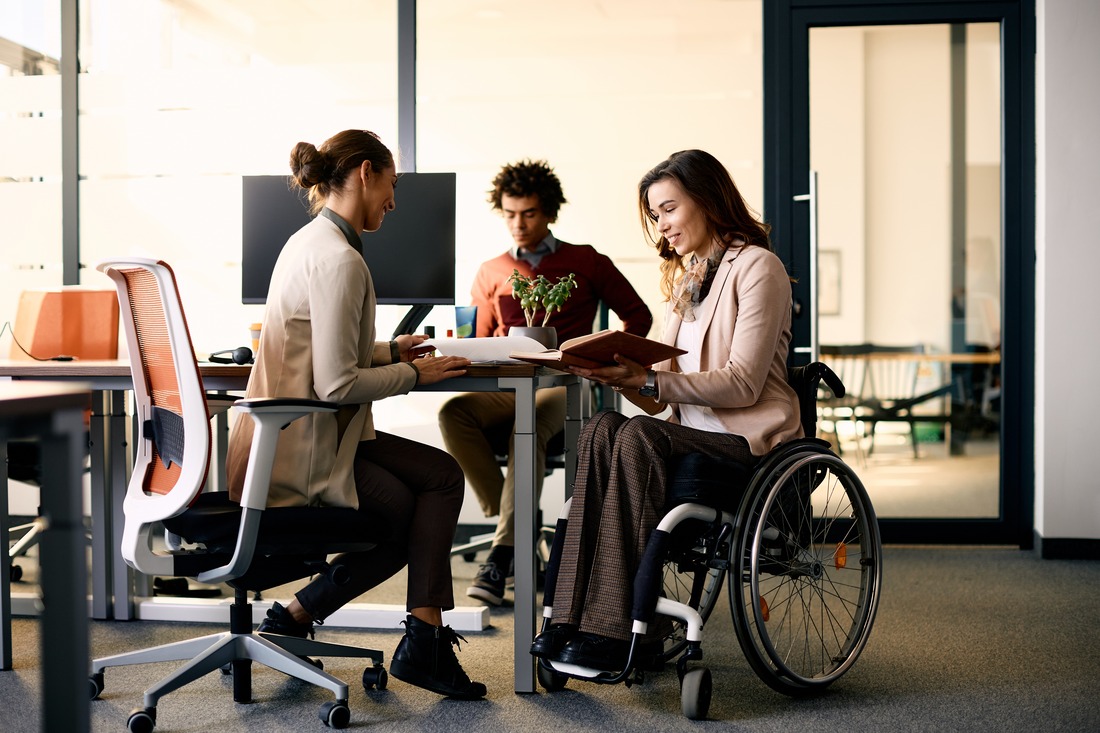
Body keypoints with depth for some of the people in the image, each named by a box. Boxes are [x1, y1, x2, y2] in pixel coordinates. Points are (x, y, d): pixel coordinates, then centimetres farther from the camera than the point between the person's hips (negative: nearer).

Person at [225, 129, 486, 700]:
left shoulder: (311, 241, 13)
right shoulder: (339, 259, -20)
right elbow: (337, 385, -24)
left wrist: (388, 351, 16)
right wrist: (414, 373, -9)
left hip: (293, 436, 10)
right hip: (300, 453, -10)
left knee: (444, 476, 7)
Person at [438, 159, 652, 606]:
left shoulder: (585, 263, 12)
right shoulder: (491, 274, 20)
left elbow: (638, 316, 15)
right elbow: (479, 342, 21)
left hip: (563, 385, -3)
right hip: (506, 388, 3)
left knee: (528, 427, -38)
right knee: (454, 413, -30)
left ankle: (503, 555, -38)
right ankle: (518, 532, -26)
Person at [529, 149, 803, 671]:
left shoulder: (756, 267, -3)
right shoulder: (686, 275, 22)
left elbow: (742, 384, -14)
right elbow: (660, 398, 16)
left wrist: (647, 379, -21)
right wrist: (622, 375, -6)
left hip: (748, 436, -6)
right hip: (693, 430, 7)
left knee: (637, 438, -32)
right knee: (602, 429, -23)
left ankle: (615, 629, -32)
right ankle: (575, 620, -31)